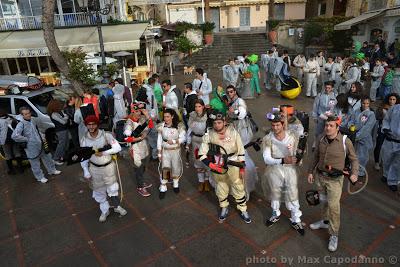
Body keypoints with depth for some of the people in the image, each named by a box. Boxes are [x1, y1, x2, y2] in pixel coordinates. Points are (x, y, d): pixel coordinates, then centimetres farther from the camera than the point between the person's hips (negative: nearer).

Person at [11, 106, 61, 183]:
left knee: (48, 158, 22)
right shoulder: (21, 124, -17)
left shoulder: (34, 120, 3)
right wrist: (27, 139, -19)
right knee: (35, 164, 9)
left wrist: (42, 137, 5)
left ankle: (52, 170, 42)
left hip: (42, 145, 7)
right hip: (32, 148, -6)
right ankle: (40, 177, 25)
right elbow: (14, 136, -28)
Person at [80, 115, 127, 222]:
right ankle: (105, 211, 36)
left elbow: (117, 147, -18)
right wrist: (86, 172, -3)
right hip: (94, 168, 2)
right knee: (99, 191, 14)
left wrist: (103, 153, -26)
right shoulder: (84, 140, -10)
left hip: (109, 166, -2)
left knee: (112, 188, 11)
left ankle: (117, 207, 36)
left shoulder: (106, 135, -17)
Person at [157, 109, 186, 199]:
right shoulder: (161, 126, -6)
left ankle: (175, 184, 37)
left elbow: (182, 139, -9)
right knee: (165, 169, -8)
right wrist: (159, 153, -2)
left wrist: (174, 141, -25)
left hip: (176, 150, 0)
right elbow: (159, 140, -2)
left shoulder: (179, 126, -10)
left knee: (176, 168, 13)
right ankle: (163, 188, 5)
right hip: (165, 151, 0)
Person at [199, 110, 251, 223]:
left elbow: (241, 152, -3)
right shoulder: (209, 135, -13)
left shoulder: (233, 132, -12)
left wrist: (242, 168, -1)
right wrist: (212, 166, -20)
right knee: (221, 188, 17)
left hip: (233, 165, 0)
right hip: (217, 166, 1)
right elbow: (202, 155, -9)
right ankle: (224, 208, 42)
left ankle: (243, 210, 30)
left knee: (239, 187, 9)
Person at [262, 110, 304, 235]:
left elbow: (298, 153, -2)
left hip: (290, 169, 0)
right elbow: (267, 159, -20)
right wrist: (282, 160, -33)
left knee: (293, 195, 8)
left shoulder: (292, 136, -12)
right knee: (275, 193, 20)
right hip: (274, 170, 1)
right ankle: (276, 214, 47)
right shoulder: (267, 139, -14)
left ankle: (296, 220, 31)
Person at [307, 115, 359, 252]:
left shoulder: (345, 141, -15)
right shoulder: (321, 139, -4)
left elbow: (354, 159, -2)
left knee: (333, 206, -6)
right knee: (324, 201, 20)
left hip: (335, 179, -4)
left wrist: (355, 173, -17)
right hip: (320, 176, 4)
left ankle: (334, 235, 11)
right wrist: (311, 171, 12)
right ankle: (325, 221, 44)